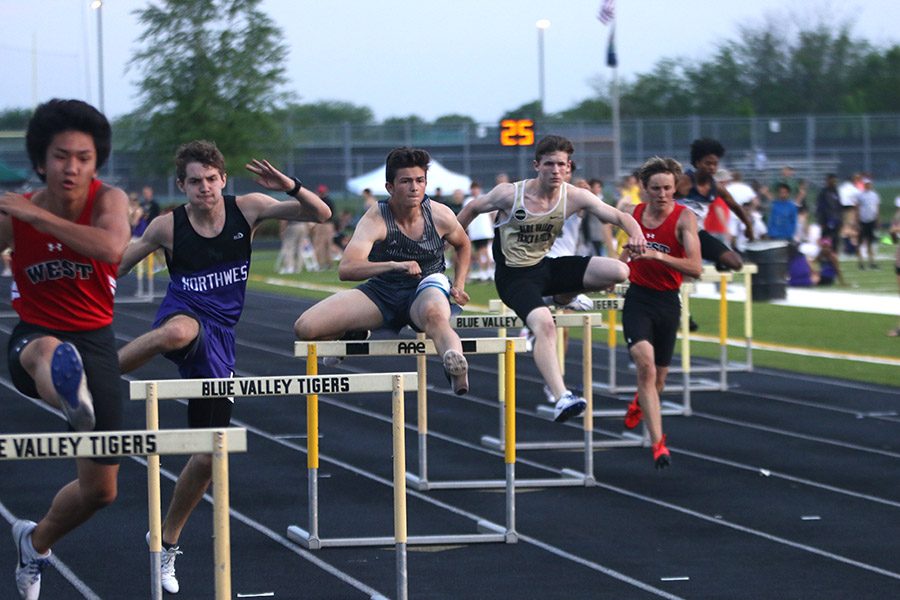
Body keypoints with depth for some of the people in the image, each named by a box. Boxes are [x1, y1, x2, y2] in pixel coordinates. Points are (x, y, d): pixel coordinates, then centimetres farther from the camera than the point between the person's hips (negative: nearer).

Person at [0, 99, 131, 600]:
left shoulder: (109, 201, -11)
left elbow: (112, 248, -33)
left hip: (95, 341, 2)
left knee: (101, 489, 7)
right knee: (49, 352, -45)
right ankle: (71, 397, -83)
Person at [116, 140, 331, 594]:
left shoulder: (246, 209, -1)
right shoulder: (167, 227, -6)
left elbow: (320, 215, -3)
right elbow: (114, 268, 6)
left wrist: (289, 186, -21)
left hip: (219, 342, 3)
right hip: (182, 319, -3)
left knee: (208, 456, 4)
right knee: (179, 330, -46)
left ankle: (167, 542, 24)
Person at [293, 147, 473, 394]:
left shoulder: (440, 216, -10)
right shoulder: (375, 220, -19)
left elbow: (463, 245, 16)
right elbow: (345, 269, -35)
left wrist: (458, 285, 3)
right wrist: (394, 265, -46)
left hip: (425, 289, -1)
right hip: (381, 292, 1)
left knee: (434, 315, -42)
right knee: (304, 328, -15)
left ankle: (455, 365, -69)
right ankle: (352, 335, 18)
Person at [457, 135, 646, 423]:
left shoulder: (575, 197, -9)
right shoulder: (510, 194, -17)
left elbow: (618, 216, -10)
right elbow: (473, 209, 1)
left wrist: (636, 234, -32)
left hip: (546, 267, 5)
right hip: (514, 276, -5)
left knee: (619, 271, -11)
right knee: (544, 324, -34)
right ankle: (561, 399, -42)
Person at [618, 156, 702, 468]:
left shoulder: (684, 218, -11)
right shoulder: (636, 213, 2)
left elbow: (695, 268, -23)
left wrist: (658, 255, -33)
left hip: (668, 302, 0)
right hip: (637, 298, 0)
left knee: (659, 375, 14)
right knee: (644, 362, -23)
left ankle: (640, 404, 52)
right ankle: (657, 442, -25)